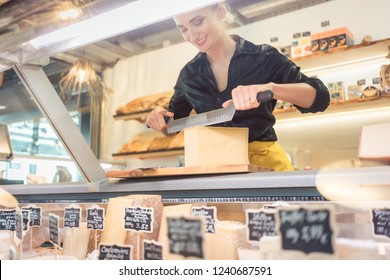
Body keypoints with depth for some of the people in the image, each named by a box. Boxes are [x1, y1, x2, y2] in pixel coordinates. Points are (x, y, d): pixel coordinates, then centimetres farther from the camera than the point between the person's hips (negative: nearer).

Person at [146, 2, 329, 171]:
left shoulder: (263, 58, -6)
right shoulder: (189, 74, 6)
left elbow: (319, 97, -14)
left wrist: (268, 88, -32)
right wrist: (159, 119, -7)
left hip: (262, 157, -3)